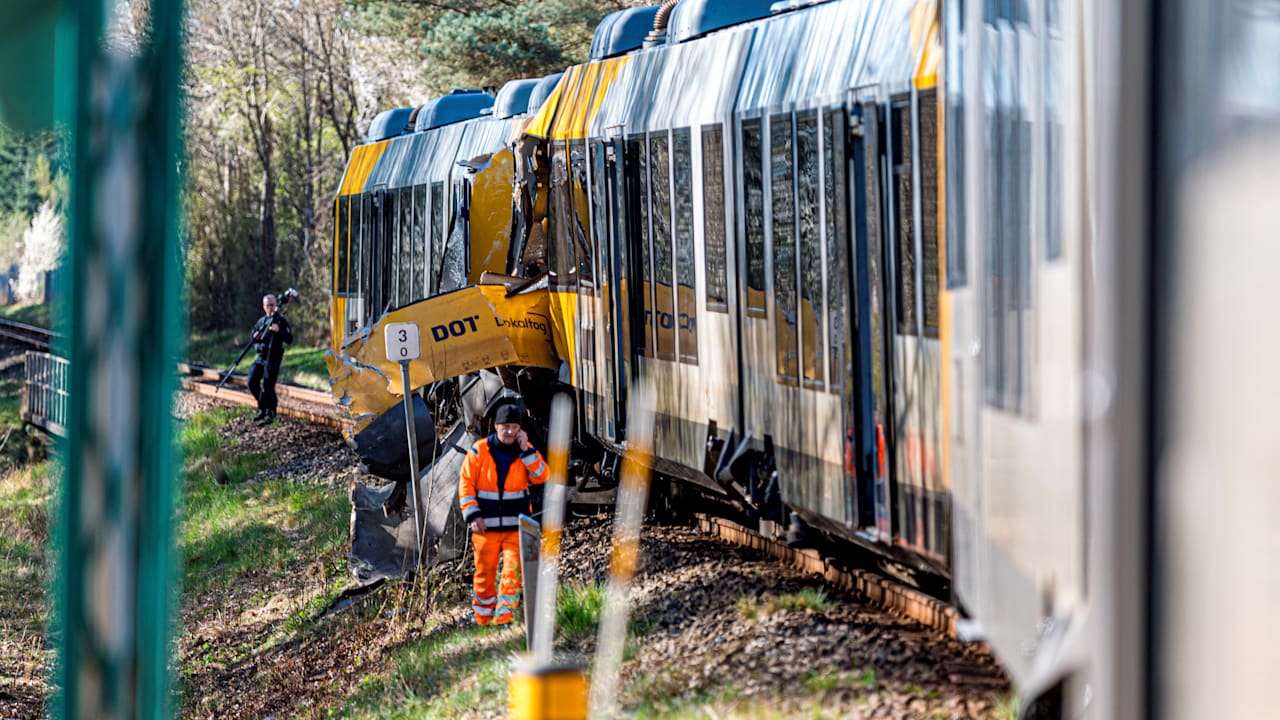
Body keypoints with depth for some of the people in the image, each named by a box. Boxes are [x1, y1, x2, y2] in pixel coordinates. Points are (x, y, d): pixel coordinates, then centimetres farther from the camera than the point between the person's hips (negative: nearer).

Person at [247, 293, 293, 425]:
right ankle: (262, 408, 19)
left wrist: (279, 331, -26)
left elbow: (289, 339, -10)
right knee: (252, 382, 1)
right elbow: (253, 339, 23)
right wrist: (255, 338, -1)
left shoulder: (281, 321, -3)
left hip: (273, 357, -6)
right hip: (261, 357, 6)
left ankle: (269, 414, 0)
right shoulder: (261, 322, 15)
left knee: (268, 386, -8)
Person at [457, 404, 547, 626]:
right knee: (484, 574, 4)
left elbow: (542, 477, -7)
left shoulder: (526, 452, 5)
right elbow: (466, 484, 1)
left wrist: (526, 450, -13)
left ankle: (504, 619, -11)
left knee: (513, 572, -10)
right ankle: (483, 621, 18)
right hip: (486, 526, -1)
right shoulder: (479, 450, -1)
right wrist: (472, 515, -7)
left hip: (516, 526, 1)